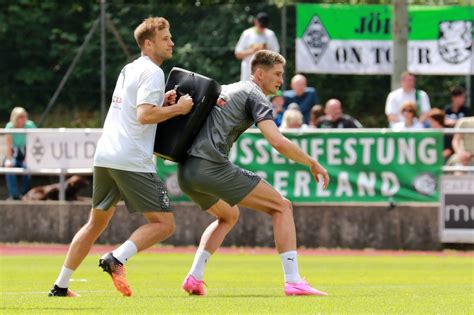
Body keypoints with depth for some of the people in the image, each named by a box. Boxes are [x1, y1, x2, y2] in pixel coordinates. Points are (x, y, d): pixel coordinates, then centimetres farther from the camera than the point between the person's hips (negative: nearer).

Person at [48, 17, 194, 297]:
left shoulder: (130, 69, 21)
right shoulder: (152, 73, -7)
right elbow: (144, 115, -18)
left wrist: (162, 103, 16)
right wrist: (178, 108, -8)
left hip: (104, 157, 9)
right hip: (133, 162, -9)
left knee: (96, 223, 19)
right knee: (164, 223, -4)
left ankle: (60, 287, 17)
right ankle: (117, 259, -22)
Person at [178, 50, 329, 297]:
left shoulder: (225, 90, 27)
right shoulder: (255, 96, -1)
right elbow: (277, 142, -12)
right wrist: (312, 163, -4)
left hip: (186, 172, 9)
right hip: (212, 167, -9)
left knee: (228, 215, 34)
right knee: (281, 207, -1)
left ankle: (194, 278, 19)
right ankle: (293, 282, -11)